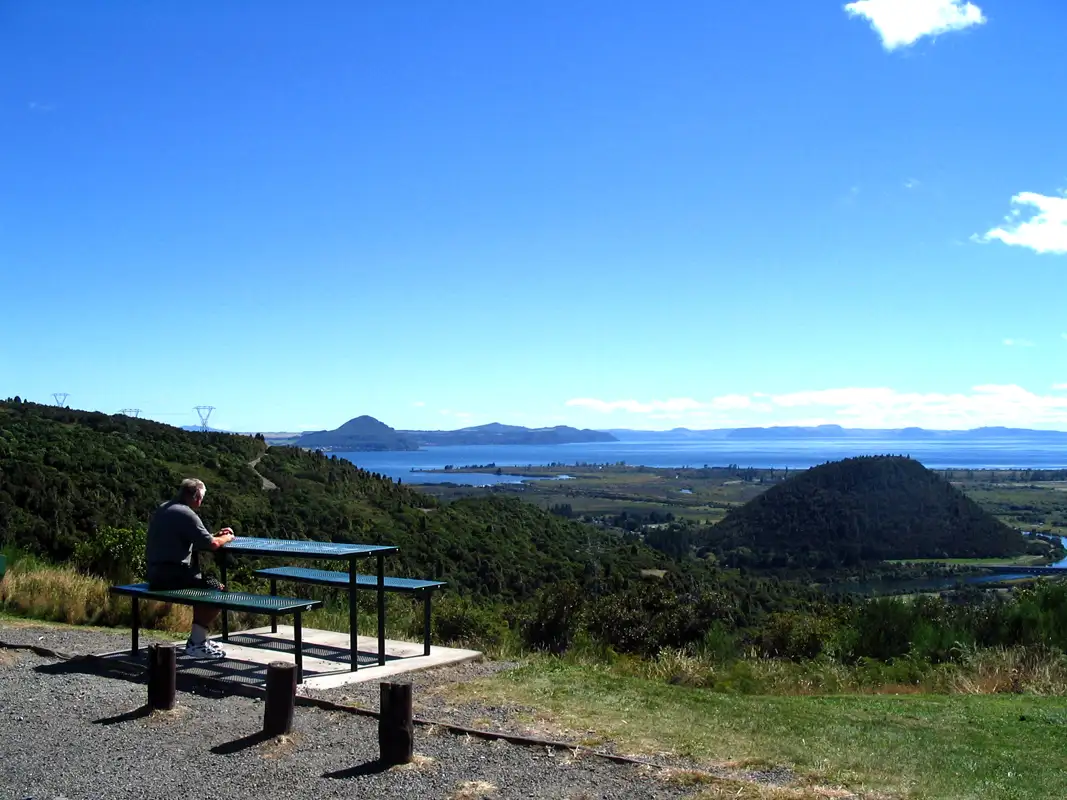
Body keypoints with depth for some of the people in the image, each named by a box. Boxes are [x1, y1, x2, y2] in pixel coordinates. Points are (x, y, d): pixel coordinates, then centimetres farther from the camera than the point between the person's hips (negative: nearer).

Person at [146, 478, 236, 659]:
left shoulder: (162, 509, 15)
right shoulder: (186, 514, -14)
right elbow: (212, 544, -15)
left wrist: (217, 535, 18)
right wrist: (227, 538, 5)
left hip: (155, 574, 10)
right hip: (172, 576, -10)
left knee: (205, 584, 25)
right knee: (218, 591, -3)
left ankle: (198, 637, 25)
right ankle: (196, 643, -3)